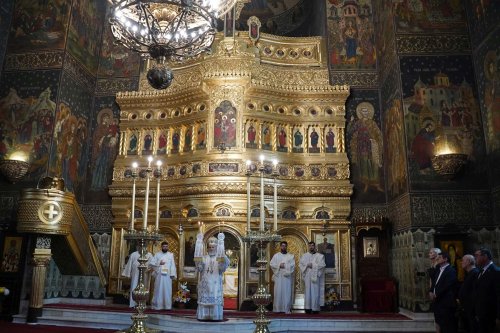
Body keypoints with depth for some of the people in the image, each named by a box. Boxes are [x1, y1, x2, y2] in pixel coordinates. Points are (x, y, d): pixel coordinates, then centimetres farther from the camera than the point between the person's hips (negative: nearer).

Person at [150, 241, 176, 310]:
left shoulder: (171, 255, 8)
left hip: (167, 276, 1)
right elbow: (151, 263, 1)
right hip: (159, 275, -1)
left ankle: (167, 305, 8)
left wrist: (173, 275, -8)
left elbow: (172, 265, 2)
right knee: (158, 290, 1)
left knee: (167, 291, 2)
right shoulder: (157, 254, 6)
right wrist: (159, 264, -13)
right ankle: (157, 305, 8)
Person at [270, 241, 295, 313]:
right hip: (278, 276, 0)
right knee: (278, 292, 0)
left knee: (287, 292, -1)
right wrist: (279, 265, -12)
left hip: (287, 277, 0)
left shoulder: (291, 256, 8)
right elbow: (271, 264, 0)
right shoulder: (276, 255, 9)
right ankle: (277, 308, 5)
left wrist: (285, 265, -13)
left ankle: (287, 309, 3)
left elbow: (292, 265, -3)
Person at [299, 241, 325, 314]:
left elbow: (322, 265, -4)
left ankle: (315, 308, -3)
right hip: (307, 276, 2)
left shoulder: (319, 256, 9)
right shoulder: (304, 256, 14)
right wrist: (307, 265, -11)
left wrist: (313, 265, -11)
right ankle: (308, 308, -1)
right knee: (308, 291, -2)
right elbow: (300, 264, 4)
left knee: (315, 291, -5)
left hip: (315, 276, -1)